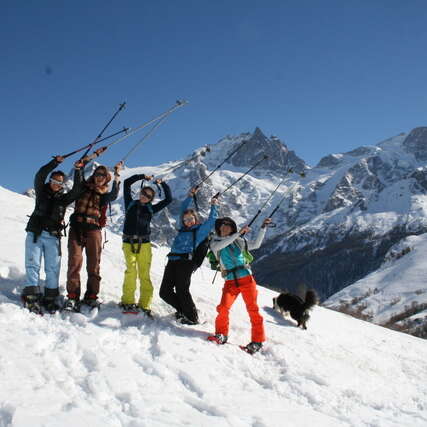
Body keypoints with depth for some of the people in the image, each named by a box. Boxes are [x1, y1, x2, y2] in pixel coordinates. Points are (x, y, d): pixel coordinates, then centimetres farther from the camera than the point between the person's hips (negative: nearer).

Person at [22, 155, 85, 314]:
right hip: (35, 233, -2)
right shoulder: (42, 192, 11)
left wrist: (78, 171, -6)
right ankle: (31, 297, -13)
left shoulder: (64, 198, 14)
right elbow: (40, 176, -4)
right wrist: (55, 162, -9)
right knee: (33, 264, -9)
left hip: (53, 236, 2)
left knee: (53, 268, -3)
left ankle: (50, 299, 1)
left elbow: (77, 189, 1)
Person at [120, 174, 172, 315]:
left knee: (144, 274, -7)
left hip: (144, 244, 1)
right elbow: (127, 183, 12)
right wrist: (142, 177, 11)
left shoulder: (150, 209, 15)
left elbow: (168, 199, 16)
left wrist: (163, 184, 12)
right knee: (131, 270, -17)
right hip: (128, 242, -1)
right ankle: (128, 301, -13)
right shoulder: (130, 204, 14)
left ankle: (145, 305, -6)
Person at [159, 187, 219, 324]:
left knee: (182, 290, -14)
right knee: (165, 292, 3)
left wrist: (214, 206, 9)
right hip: (172, 260, 7)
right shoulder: (183, 229, 24)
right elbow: (182, 210, 33)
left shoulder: (200, 230, 8)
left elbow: (212, 221, 0)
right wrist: (190, 196, 32)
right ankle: (183, 310, 20)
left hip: (186, 262, -7)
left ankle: (192, 317, -1)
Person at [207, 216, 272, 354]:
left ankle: (257, 340, 5)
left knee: (253, 309, -4)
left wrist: (263, 227, 6)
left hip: (246, 279, 1)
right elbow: (220, 245, -13)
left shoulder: (238, 241, 13)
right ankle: (221, 334, 4)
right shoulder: (215, 242, 9)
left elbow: (256, 244, 11)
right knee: (223, 308, -17)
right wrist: (239, 233, -16)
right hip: (230, 282, -1)